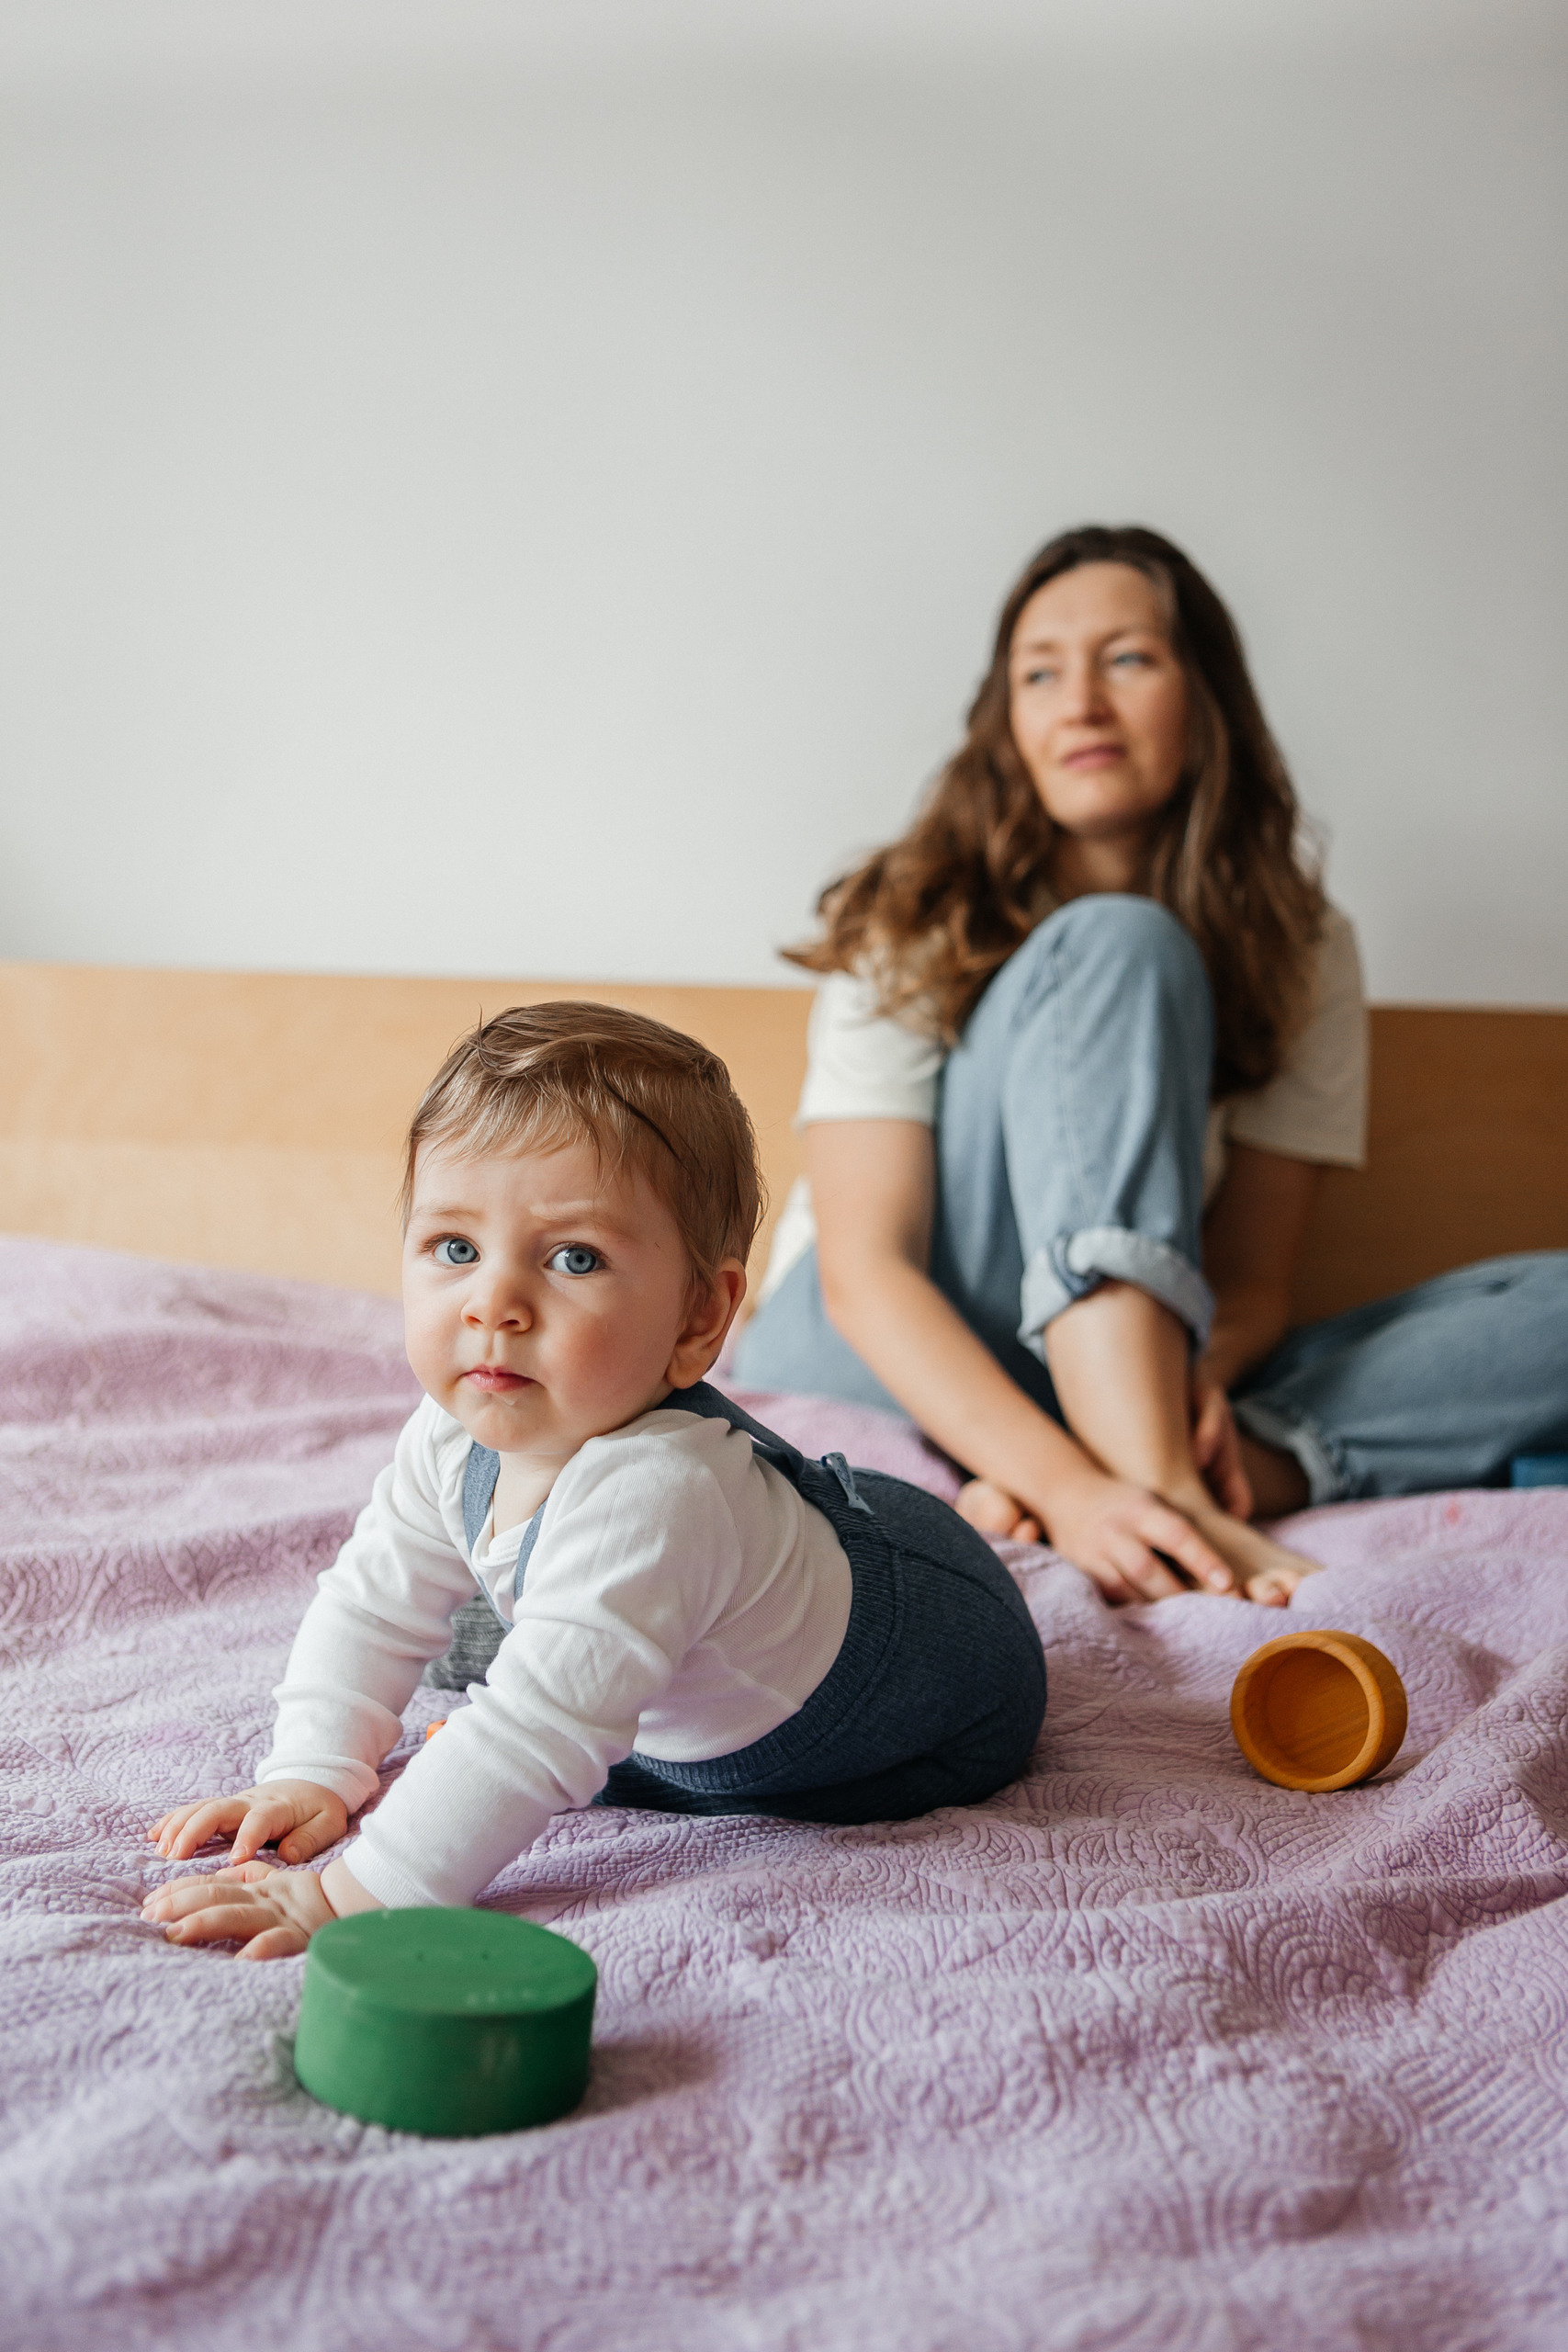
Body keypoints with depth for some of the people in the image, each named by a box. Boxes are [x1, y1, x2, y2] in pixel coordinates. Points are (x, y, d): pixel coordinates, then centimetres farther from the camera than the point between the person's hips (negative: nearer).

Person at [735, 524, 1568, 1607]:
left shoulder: (1300, 948, 1)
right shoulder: (912, 931, -8)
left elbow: (1253, 1280, -1)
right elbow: (863, 1270, -18)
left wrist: (1196, 1375, -27)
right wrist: (1064, 1479, -35)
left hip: (1134, 1380, 4)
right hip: (880, 1369, -3)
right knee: (1115, 949, -25)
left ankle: (1159, 1477, -35)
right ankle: (1159, 1488, -42)